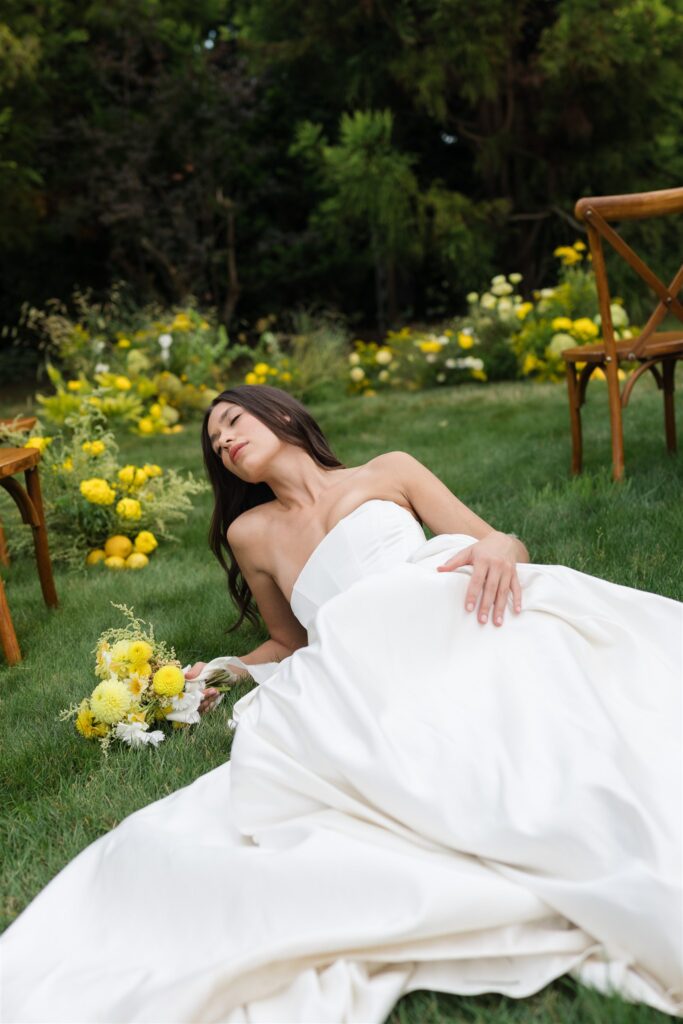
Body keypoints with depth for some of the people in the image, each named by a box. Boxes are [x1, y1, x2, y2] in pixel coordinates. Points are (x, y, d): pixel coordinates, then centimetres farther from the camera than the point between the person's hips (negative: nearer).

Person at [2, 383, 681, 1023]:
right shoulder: (251, 532, 28)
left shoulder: (390, 472, 20)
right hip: (367, 676, 1)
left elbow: (502, 540, 12)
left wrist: (496, 551, -12)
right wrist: (219, 672, 23)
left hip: (455, 622, -1)